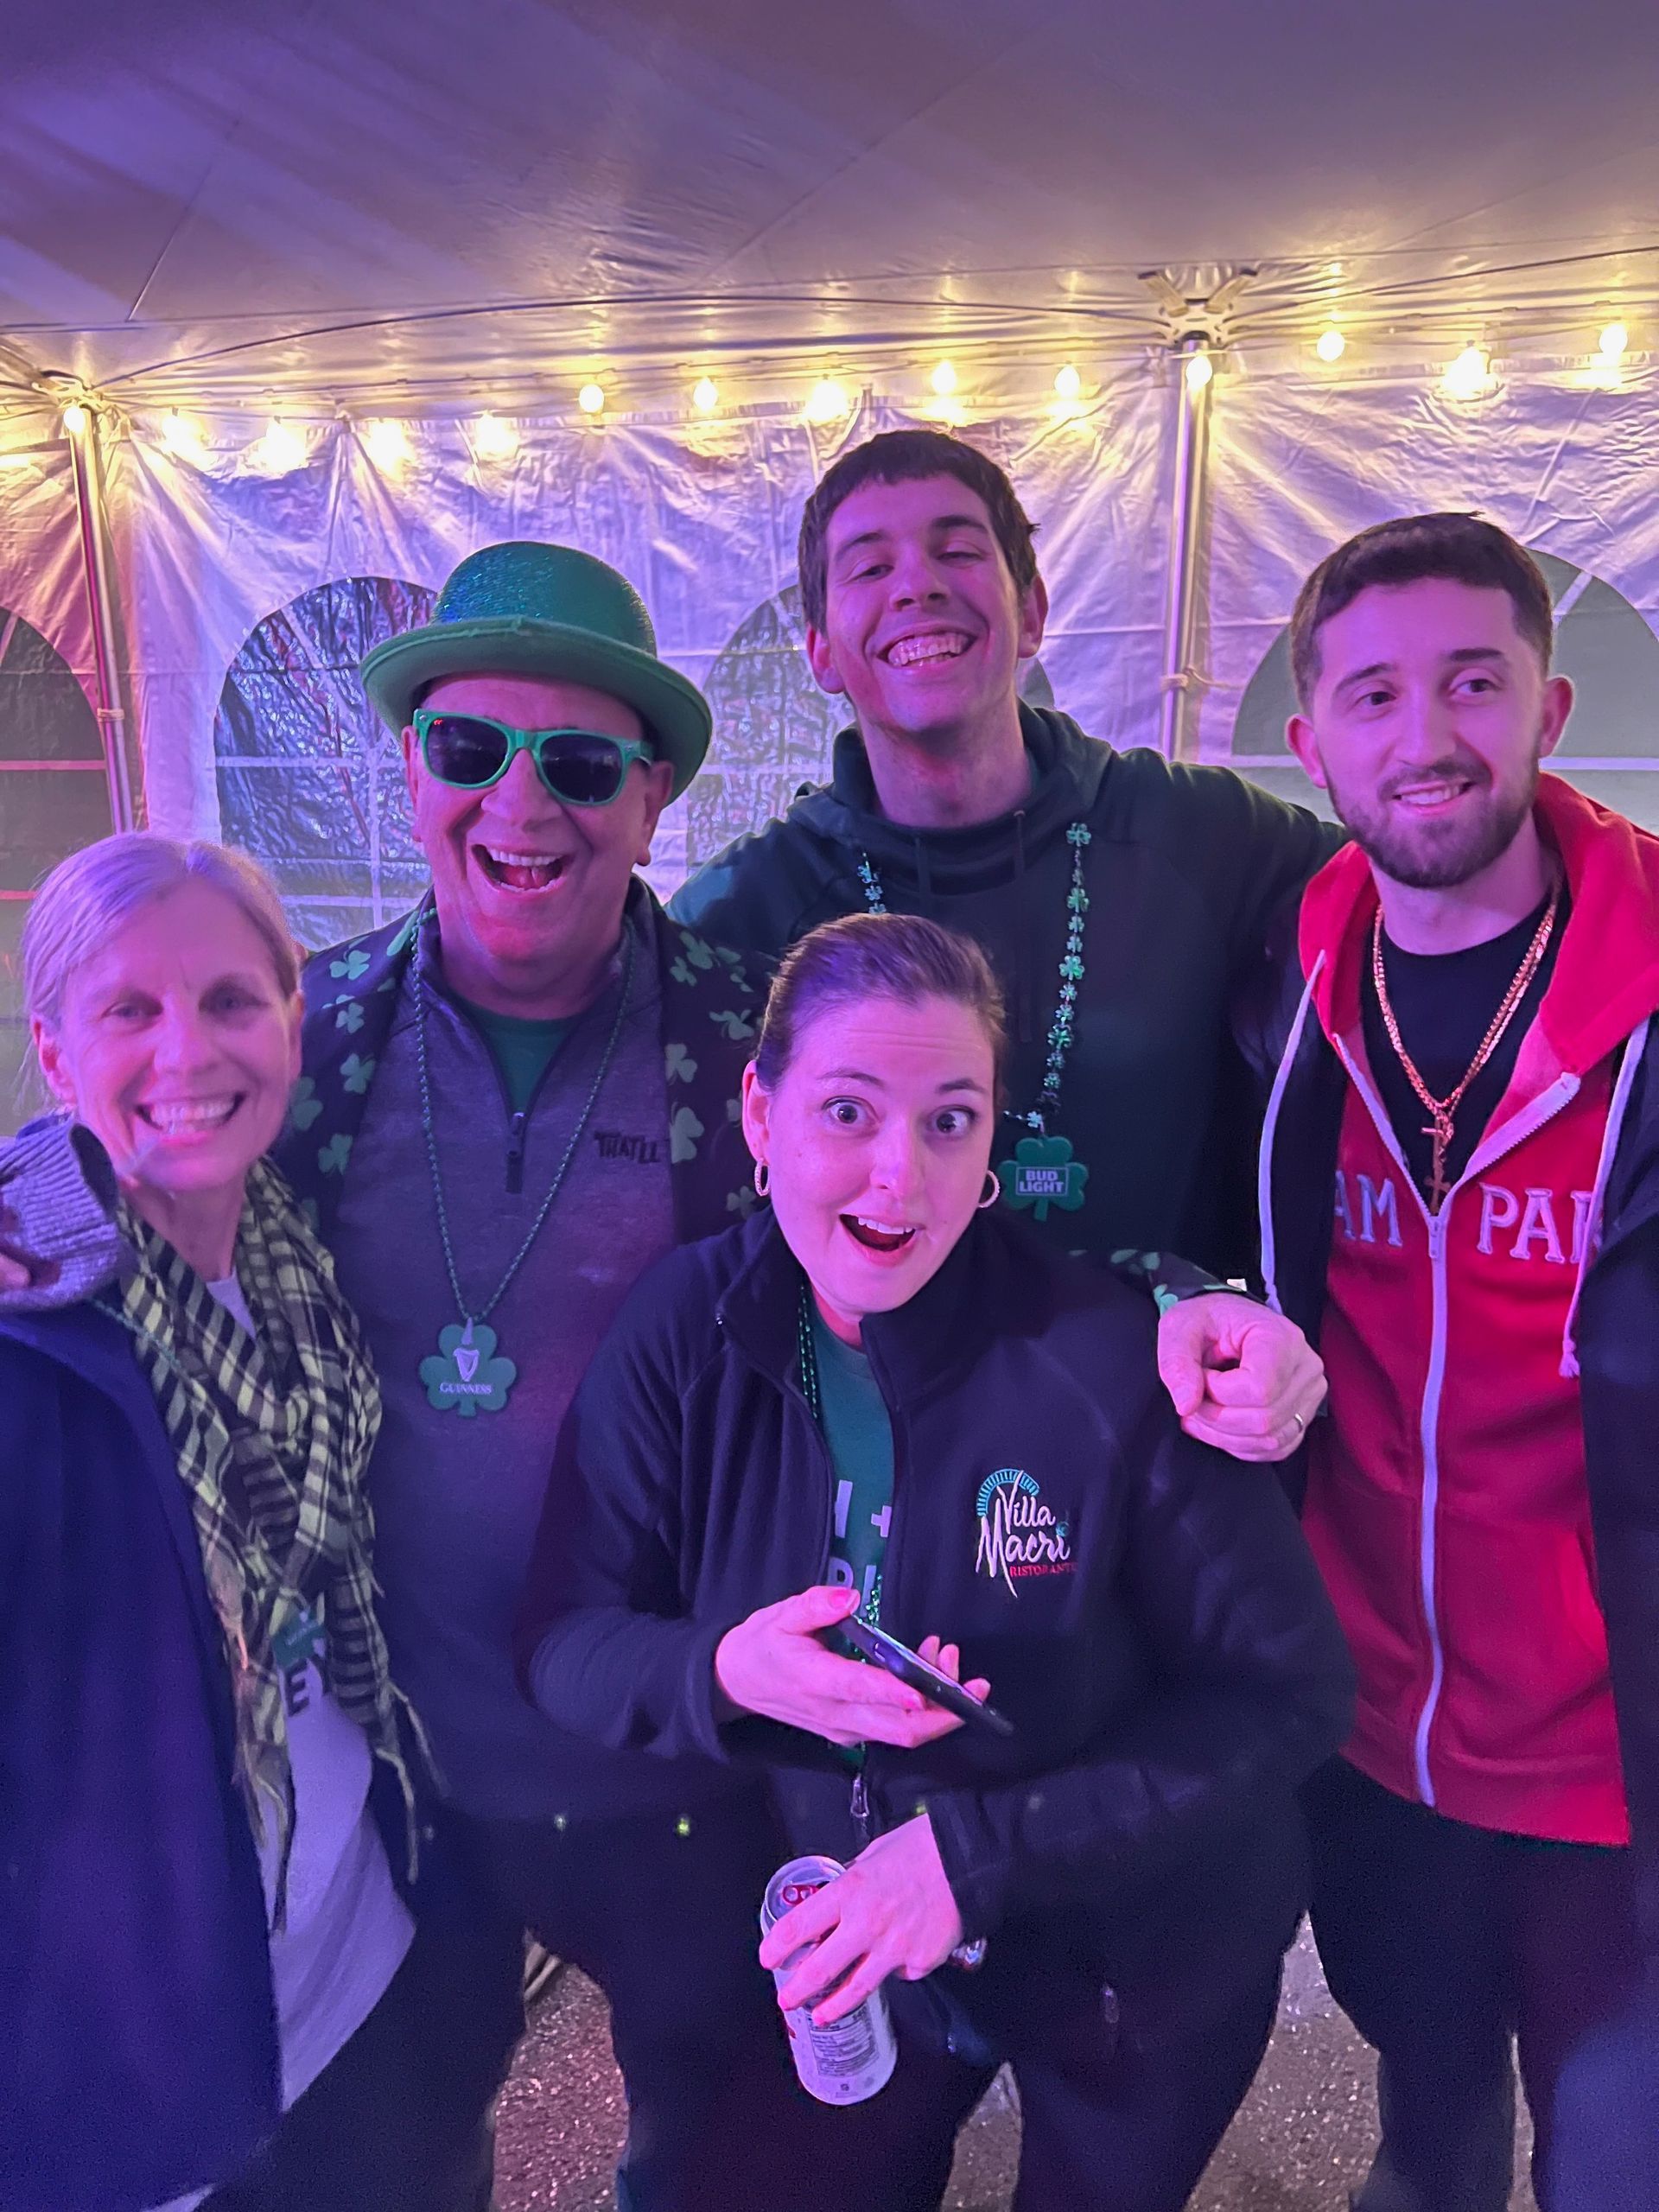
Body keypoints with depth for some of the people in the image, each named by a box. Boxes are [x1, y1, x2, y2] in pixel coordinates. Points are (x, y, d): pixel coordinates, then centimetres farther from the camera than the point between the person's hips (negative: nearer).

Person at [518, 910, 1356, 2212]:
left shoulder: (1109, 1361, -28)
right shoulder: (685, 1331, -18)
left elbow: (1287, 1697, -21)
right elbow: (564, 1639, -13)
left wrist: (978, 1847, -27)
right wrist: (724, 1673, -35)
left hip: (1134, 1966, -2)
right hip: (848, 1952, 2)